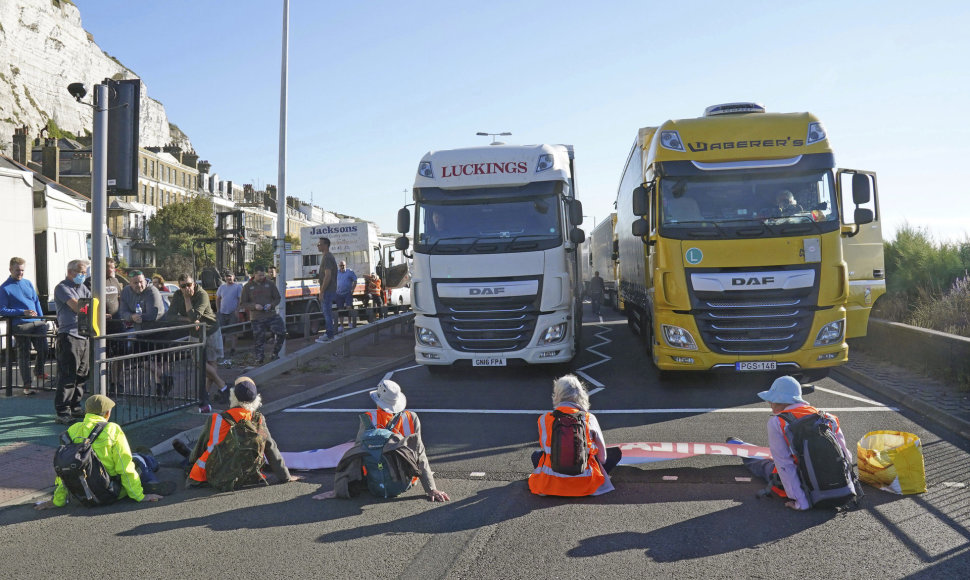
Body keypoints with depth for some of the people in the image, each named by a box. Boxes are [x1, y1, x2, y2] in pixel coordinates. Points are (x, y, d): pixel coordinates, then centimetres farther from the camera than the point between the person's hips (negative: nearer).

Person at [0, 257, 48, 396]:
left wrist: (42, 319, 11)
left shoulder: (28, 283, 15)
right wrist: (23, 312, -13)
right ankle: (27, 385, 10)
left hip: (37, 322, 4)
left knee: (44, 349, -2)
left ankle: (38, 372, 26)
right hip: (21, 325, -4)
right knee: (23, 355, 1)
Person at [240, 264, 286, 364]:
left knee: (282, 333, -11)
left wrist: (271, 304, -9)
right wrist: (254, 306, -14)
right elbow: (243, 303, 3)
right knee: (258, 339, 0)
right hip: (256, 318, -1)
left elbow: (277, 298, 12)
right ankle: (259, 359, 13)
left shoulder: (270, 284, 7)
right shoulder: (248, 287, 2)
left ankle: (275, 354, 7)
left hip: (271, 315, 2)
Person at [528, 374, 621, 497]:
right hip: (585, 485, 1)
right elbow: (602, 453, 3)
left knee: (537, 454, 32)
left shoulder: (544, 420, -10)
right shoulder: (589, 419, -11)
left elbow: (545, 448, 5)